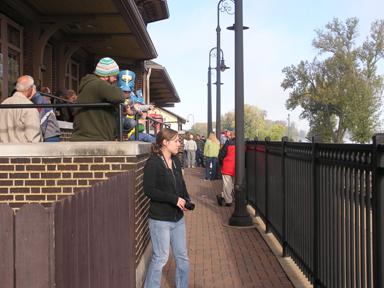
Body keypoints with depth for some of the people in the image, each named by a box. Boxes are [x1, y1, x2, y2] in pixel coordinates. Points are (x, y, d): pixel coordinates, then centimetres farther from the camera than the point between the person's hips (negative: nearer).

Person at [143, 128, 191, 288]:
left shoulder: (176, 161, 7)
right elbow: (149, 190, -19)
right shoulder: (153, 163, -14)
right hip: (160, 219, -7)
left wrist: (186, 200, -1)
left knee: (182, 257, 15)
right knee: (160, 258, 4)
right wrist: (174, 199, -21)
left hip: (178, 218, 7)